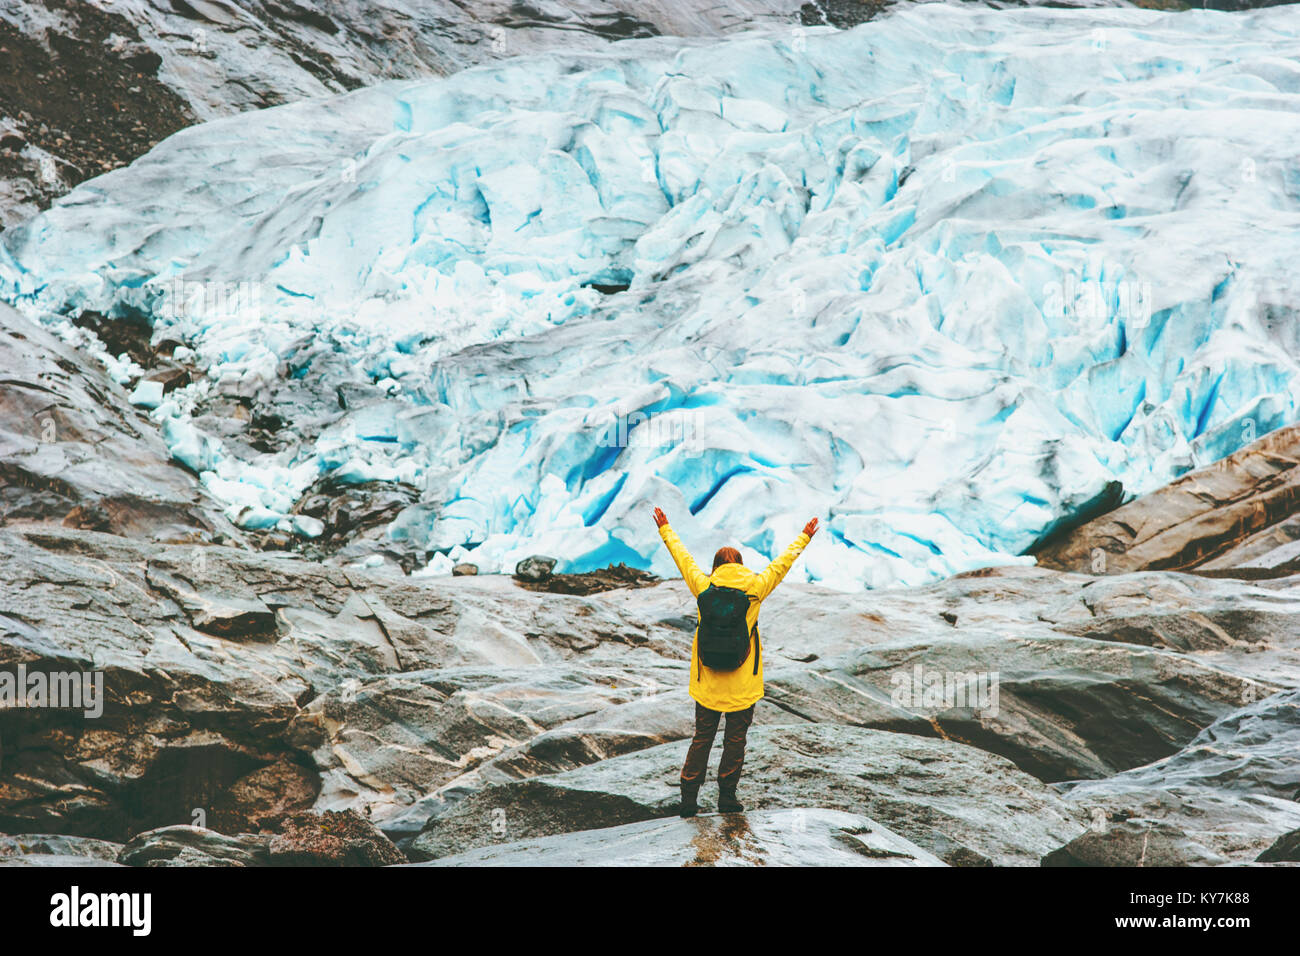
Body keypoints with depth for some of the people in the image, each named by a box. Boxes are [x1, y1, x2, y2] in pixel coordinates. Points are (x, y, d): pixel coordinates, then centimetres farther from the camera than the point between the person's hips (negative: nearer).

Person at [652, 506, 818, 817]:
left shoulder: (703, 585, -4)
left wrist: (665, 529, 26)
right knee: (735, 740, 9)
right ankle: (727, 797, 14)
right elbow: (782, 563, 7)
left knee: (702, 738, 10)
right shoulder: (755, 587, -7)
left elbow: (682, 556, 11)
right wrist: (804, 538, 22)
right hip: (743, 685, -1)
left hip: (707, 683, 2)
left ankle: (689, 799, 8)